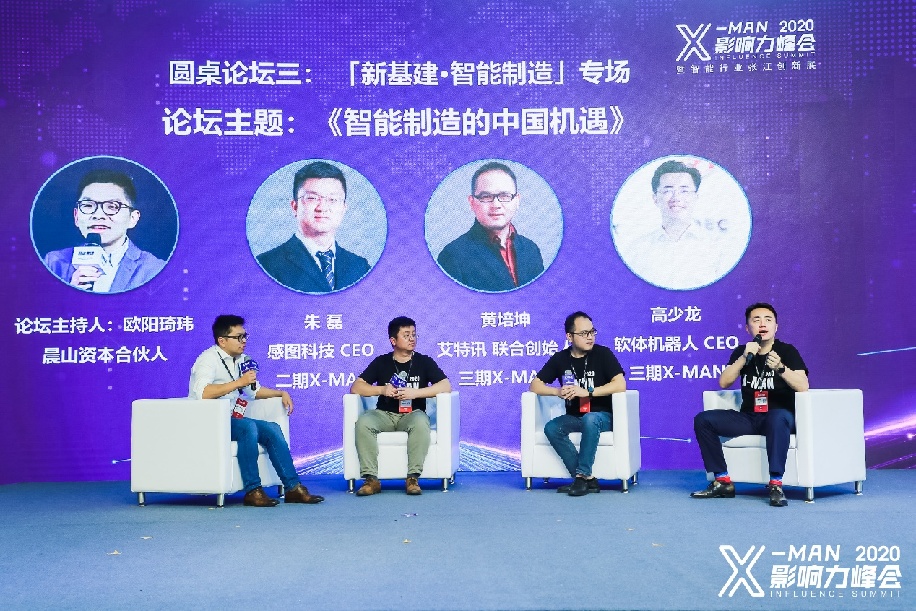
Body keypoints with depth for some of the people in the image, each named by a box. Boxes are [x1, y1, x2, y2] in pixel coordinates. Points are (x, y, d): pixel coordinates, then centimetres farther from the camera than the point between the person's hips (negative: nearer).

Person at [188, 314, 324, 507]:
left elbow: (255, 390, 32)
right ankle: (252, 491, -27)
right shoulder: (209, 359, -10)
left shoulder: (241, 360, 17)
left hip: (231, 420, 8)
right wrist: (239, 382, -28)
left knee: (271, 429, -9)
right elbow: (203, 393, -30)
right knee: (248, 426, -32)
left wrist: (281, 393, 19)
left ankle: (293, 487, -9)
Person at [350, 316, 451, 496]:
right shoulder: (381, 362, 10)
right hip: (384, 414, 1)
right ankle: (371, 479, -28)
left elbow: (446, 386, -7)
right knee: (363, 423, -31)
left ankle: (413, 478, -31)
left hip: (412, 413, -1)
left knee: (421, 423, -37)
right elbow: (356, 387, 3)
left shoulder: (424, 362, 7)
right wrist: (381, 389, -14)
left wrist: (415, 393, -16)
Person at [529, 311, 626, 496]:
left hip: (601, 416, -4)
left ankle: (582, 477, -31)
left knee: (590, 420, -38)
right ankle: (589, 479, -27)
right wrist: (557, 392, -16)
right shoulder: (560, 359, 4)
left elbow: (620, 384, -17)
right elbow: (535, 385, 4)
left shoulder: (603, 354, -6)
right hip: (573, 417, 4)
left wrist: (587, 392, -23)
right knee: (551, 428, -26)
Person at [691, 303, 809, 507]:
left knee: (778, 417, -40)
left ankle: (776, 485, -38)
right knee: (703, 420, -15)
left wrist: (780, 367, -30)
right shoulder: (742, 352, 11)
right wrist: (745, 357, -15)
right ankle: (722, 482, -13)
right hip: (748, 419, 4)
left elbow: (803, 387, -13)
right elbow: (724, 382, -4)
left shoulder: (787, 351, 1)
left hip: (778, 416, -4)